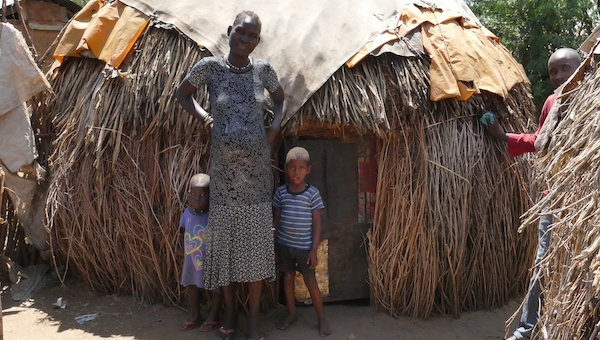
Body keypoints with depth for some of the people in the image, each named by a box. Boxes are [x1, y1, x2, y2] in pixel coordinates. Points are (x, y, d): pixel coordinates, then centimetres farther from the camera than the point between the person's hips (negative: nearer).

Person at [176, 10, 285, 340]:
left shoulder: (263, 69, -1)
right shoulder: (210, 66, -5)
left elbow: (279, 97, 18)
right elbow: (182, 93, 11)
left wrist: (275, 126, 1)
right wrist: (203, 117, -3)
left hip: (256, 168, 1)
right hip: (223, 169, 0)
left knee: (256, 239, 6)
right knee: (224, 238, 8)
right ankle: (229, 313, 28)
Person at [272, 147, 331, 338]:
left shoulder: (313, 193, -8)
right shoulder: (281, 192, 0)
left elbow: (317, 224, -6)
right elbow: (276, 221, 6)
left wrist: (314, 250, -9)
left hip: (304, 247, -3)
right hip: (284, 245, 3)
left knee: (310, 281, 4)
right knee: (288, 278, 13)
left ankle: (321, 319, 18)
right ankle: (291, 314, 30)